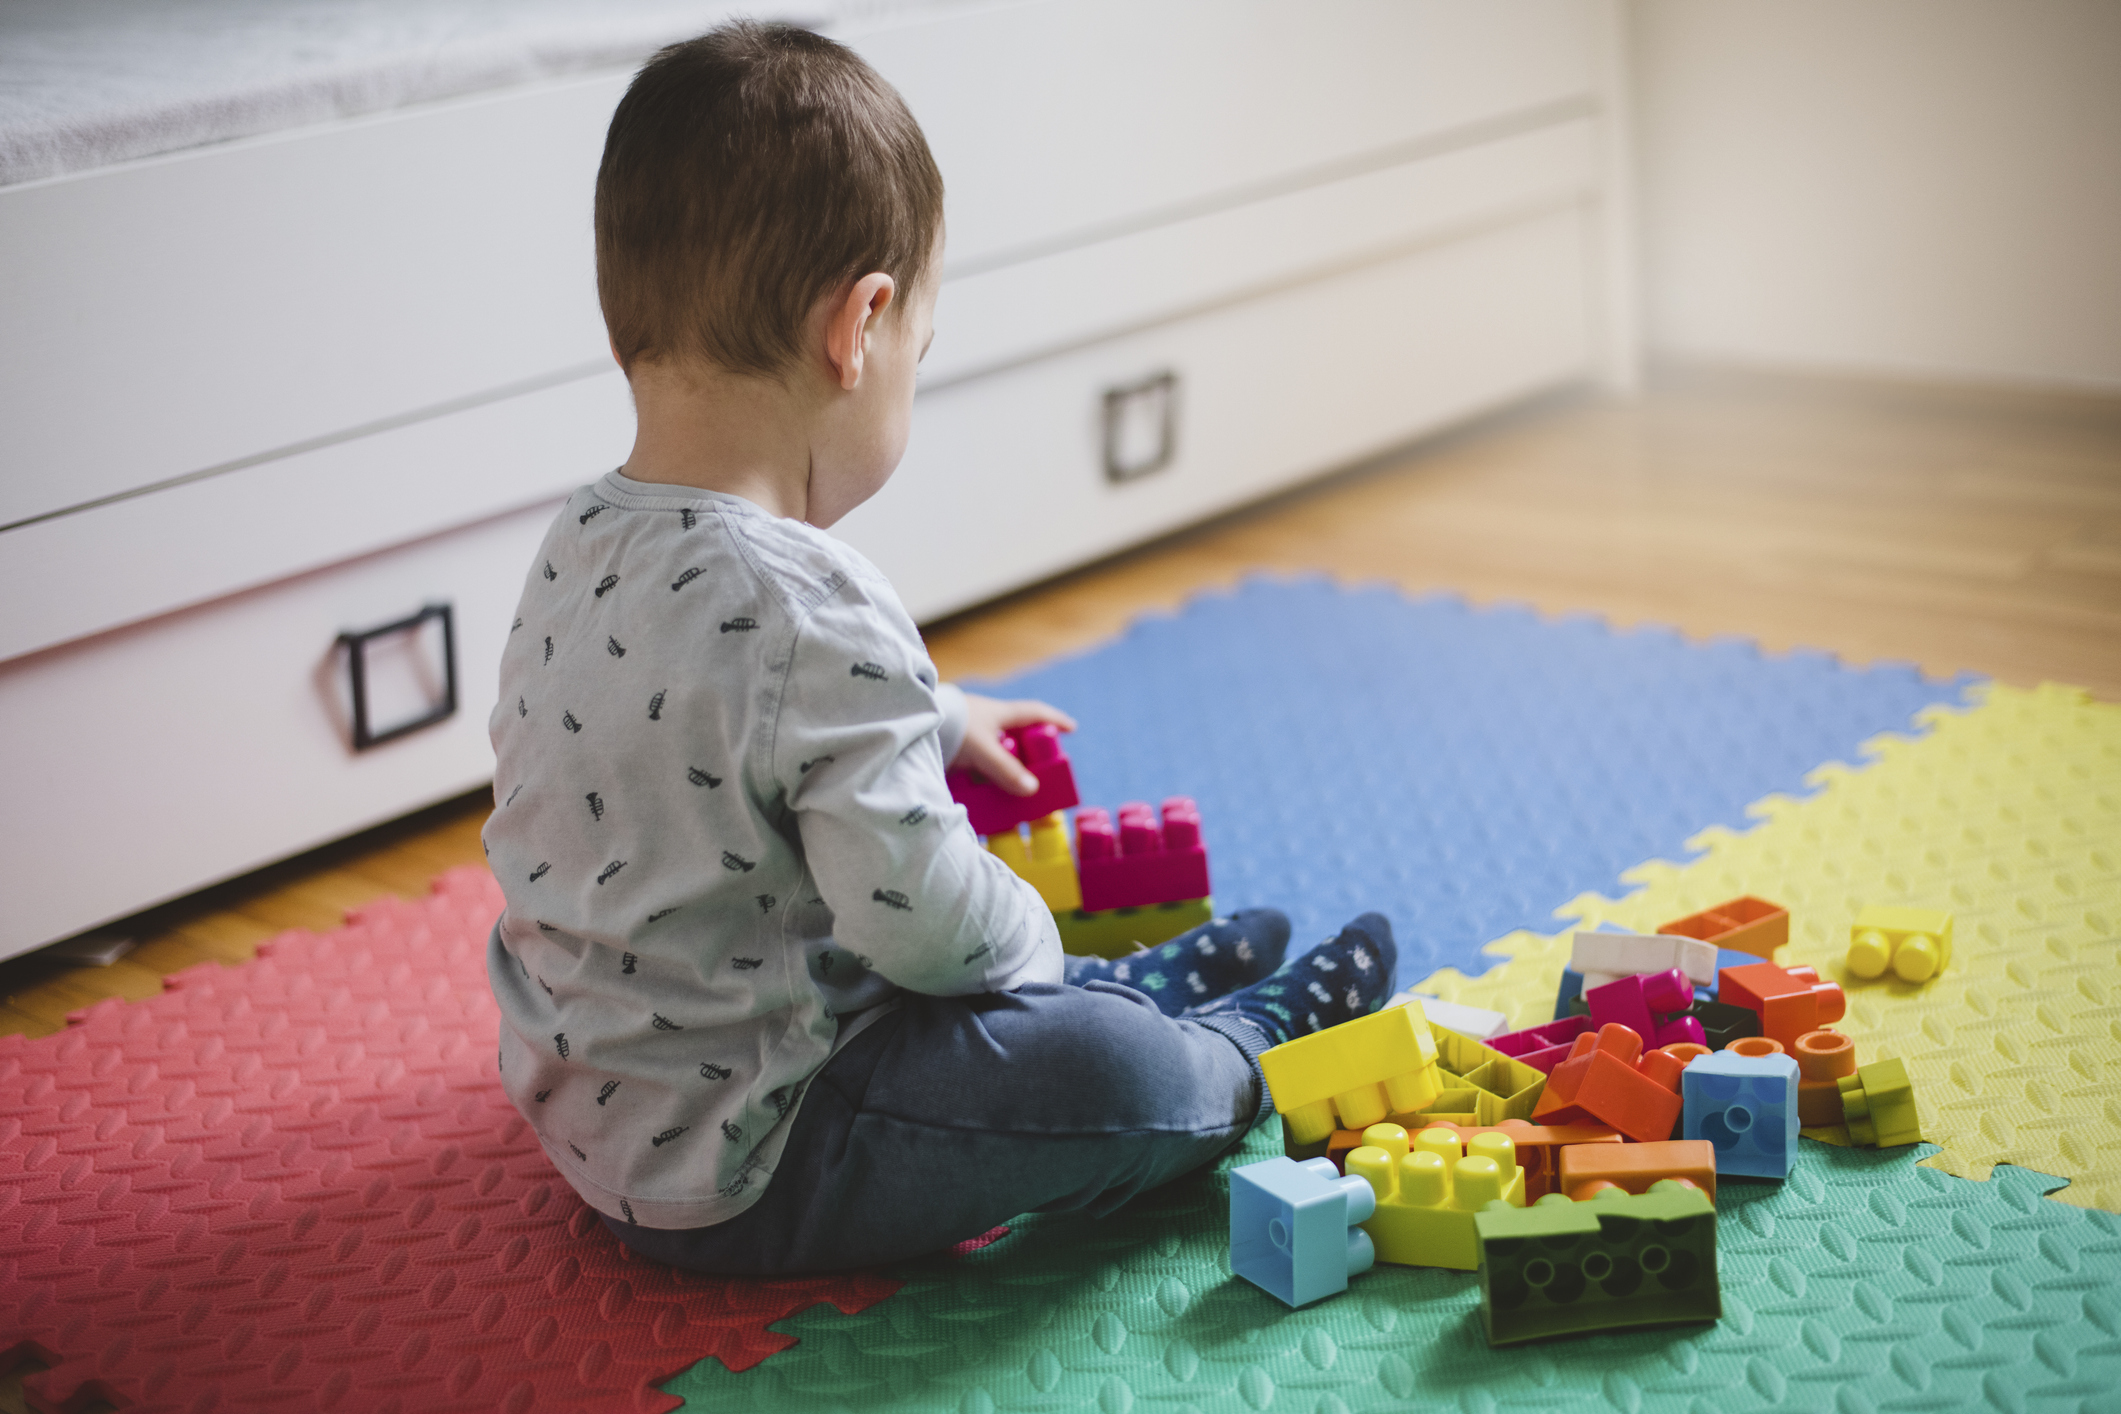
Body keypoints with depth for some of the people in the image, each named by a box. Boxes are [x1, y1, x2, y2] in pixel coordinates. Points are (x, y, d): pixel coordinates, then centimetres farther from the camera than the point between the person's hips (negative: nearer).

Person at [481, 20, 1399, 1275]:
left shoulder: (579, 553, 0)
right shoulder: (813, 615, -30)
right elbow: (919, 911, -29)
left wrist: (935, 721, 28)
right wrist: (1027, 937, -7)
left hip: (592, 1108, 10)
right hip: (737, 1180, -10)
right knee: (1113, 1074, -14)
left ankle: (1134, 987, 38)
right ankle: (1242, 1055, 15)